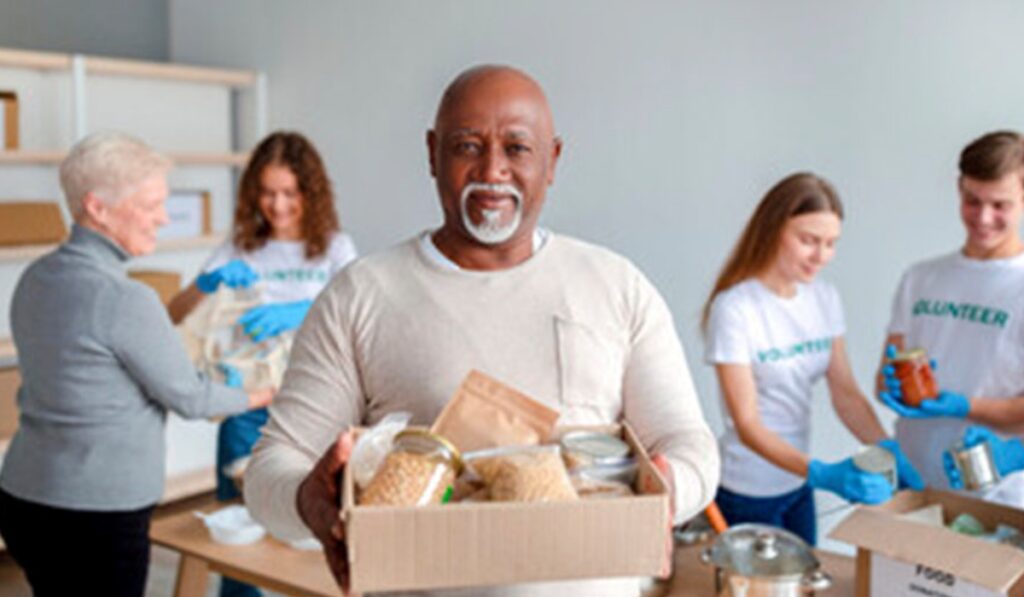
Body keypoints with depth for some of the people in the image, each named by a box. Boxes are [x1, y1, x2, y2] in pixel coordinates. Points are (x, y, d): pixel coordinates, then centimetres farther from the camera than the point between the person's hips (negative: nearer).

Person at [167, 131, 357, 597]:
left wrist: (292, 314, -30)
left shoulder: (334, 248, 3)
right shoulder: (239, 251, 8)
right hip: (247, 405, 2)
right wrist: (210, 282, -15)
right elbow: (174, 316, 5)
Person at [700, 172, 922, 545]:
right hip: (748, 495, -6)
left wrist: (888, 450, -17)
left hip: (798, 484, 6)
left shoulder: (824, 298, 1)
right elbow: (747, 425, -22)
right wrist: (821, 473, -33)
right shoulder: (734, 308, -19)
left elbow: (845, 392, 0)